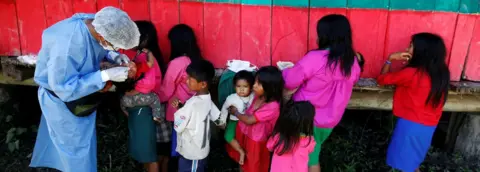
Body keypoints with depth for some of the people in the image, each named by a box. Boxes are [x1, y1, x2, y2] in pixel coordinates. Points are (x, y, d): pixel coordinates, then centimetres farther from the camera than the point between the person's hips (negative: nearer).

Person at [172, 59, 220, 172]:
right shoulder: (207, 99, -6)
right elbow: (216, 117, 7)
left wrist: (178, 110, -8)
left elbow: (178, 127, -25)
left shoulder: (192, 104, -30)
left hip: (191, 152, -8)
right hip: (201, 149, 8)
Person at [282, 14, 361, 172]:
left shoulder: (315, 58, -23)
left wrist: (284, 71, 6)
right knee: (312, 154, 25)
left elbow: (289, 81, -16)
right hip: (330, 120, 5)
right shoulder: (353, 62, -4)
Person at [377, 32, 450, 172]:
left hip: (412, 124, -7)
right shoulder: (442, 73, -1)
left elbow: (381, 79, -10)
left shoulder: (411, 73, -22)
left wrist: (390, 59, -3)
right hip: (429, 125, 7)